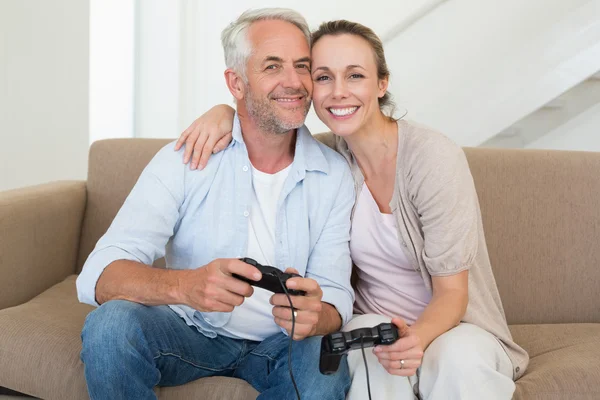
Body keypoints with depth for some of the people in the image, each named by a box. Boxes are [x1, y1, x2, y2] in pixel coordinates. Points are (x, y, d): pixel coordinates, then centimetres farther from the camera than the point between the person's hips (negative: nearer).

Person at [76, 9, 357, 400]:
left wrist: (314, 316, -35)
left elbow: (335, 295, -8)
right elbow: (99, 275, -22)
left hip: (278, 343, 1)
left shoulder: (334, 174, -5)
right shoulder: (186, 159, -12)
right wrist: (185, 285, -44)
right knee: (111, 324, -31)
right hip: (191, 332, -1)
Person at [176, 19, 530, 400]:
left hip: (451, 325, -2)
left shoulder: (433, 157, -18)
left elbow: (451, 293, -15)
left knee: (459, 357, -37)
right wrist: (225, 112, -11)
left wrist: (416, 338, -36)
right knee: (374, 352, -34)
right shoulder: (329, 153, -5)